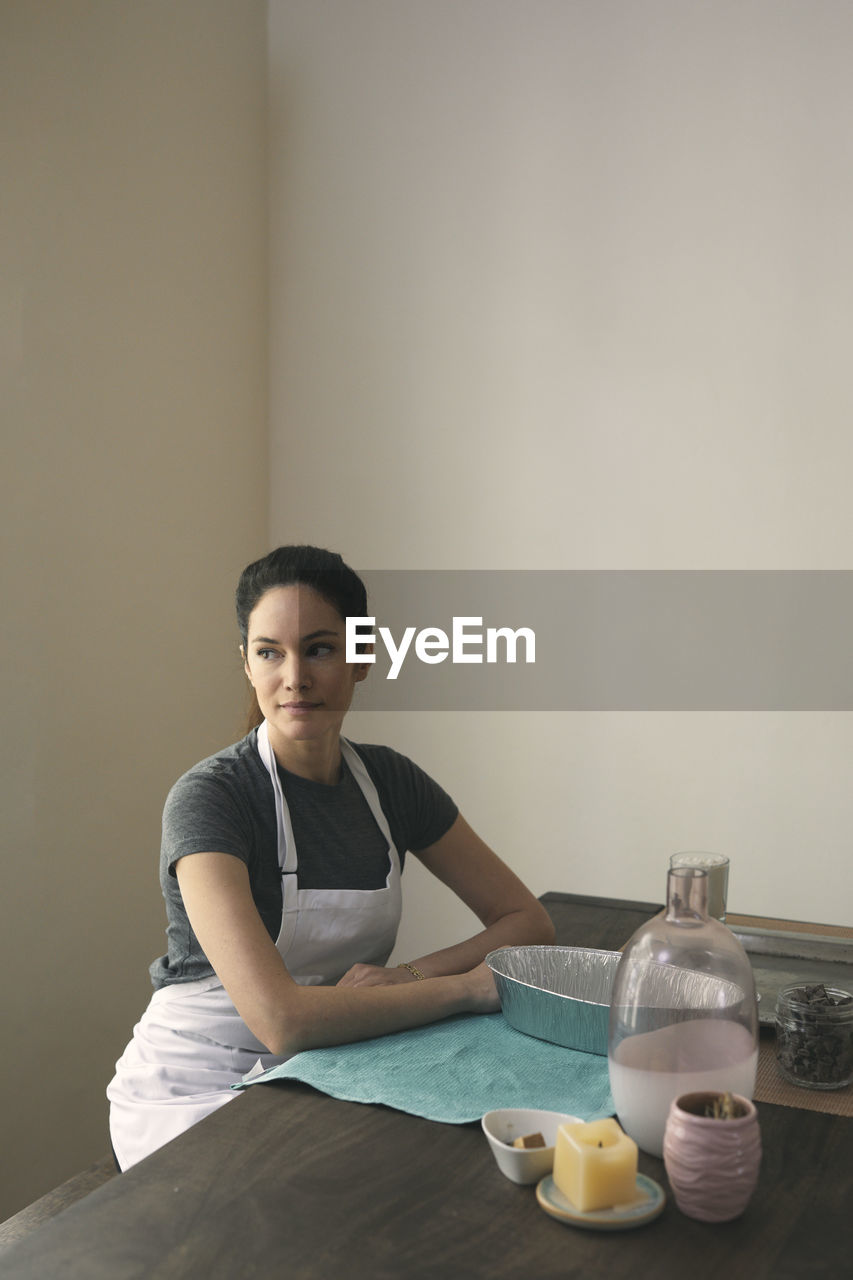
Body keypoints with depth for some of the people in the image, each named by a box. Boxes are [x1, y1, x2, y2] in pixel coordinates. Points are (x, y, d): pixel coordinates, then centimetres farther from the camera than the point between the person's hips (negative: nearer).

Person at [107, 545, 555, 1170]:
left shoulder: (389, 780, 0)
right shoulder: (207, 797, -19)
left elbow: (529, 919, 3)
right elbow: (281, 1020, -30)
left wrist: (410, 974, -15)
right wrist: (468, 984, -21)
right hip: (195, 1093, -5)